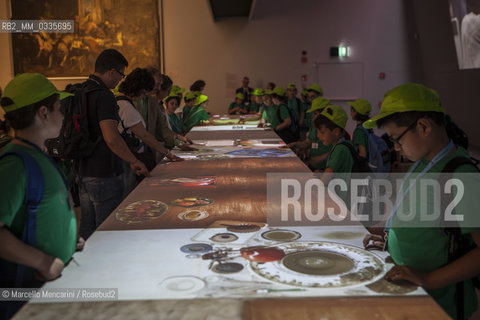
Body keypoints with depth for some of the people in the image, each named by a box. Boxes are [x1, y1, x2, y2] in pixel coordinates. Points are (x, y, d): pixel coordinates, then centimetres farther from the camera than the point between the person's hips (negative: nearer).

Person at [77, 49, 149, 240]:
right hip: (103, 174, -9)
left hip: (83, 172, 9)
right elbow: (111, 138, -25)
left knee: (87, 231, 17)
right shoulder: (104, 96, -16)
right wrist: (134, 161, -15)